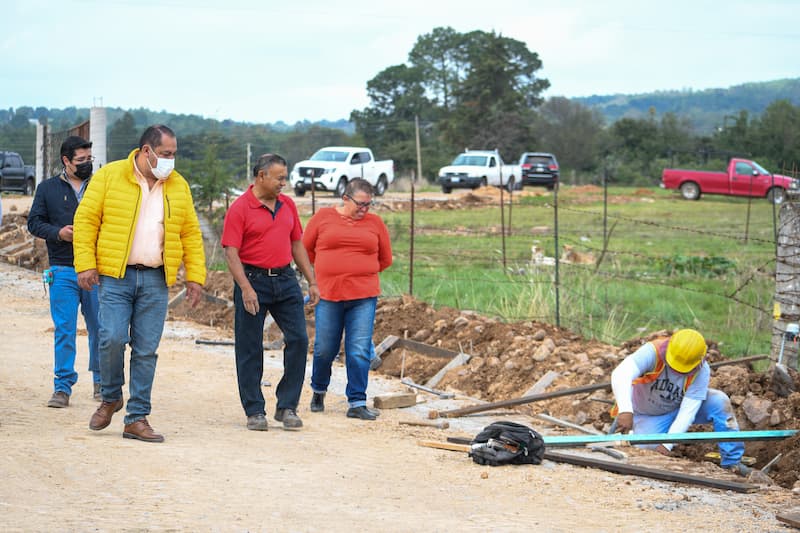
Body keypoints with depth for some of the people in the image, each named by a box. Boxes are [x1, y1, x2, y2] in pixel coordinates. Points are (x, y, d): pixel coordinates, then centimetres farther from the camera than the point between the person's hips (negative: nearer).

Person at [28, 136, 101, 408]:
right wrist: (58, 233, -10)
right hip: (62, 271, -1)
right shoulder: (47, 188, 9)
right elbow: (34, 222, 7)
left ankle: (101, 382, 21)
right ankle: (63, 387, 1)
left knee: (99, 329, 5)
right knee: (64, 331, -4)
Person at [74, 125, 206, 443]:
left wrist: (195, 276, 7)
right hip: (115, 276, -3)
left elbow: (191, 233, 14)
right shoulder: (109, 177, 1)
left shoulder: (178, 186, 12)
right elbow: (85, 219, 0)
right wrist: (85, 264, -8)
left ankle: (137, 419, 7)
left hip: (156, 281, 3)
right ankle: (111, 398, 12)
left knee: (146, 350, 1)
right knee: (112, 338, -14)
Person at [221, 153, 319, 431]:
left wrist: (312, 281, 14)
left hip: (285, 280, 5)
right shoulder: (240, 208, -7)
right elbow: (231, 253, -12)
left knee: (298, 339, -2)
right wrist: (245, 288, -21)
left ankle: (287, 407, 7)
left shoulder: (287, 205, 11)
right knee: (250, 349, 1)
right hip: (253, 280, -5)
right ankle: (254, 411, 10)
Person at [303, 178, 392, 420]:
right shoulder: (323, 217, 3)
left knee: (360, 351, -5)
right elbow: (305, 249, 12)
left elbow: (385, 259, 15)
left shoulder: (375, 223, 6)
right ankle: (318, 391, 32)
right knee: (324, 349, 7)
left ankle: (357, 403, 1)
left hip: (364, 296, 0)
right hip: (328, 294, 0)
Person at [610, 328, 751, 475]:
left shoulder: (701, 371, -26)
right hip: (649, 415, -2)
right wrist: (625, 411, -65)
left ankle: (732, 462, -11)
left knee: (719, 401, -24)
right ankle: (635, 433, 13)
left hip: (679, 408, 2)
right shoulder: (652, 352, -34)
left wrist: (666, 444, -39)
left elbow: (688, 411, -29)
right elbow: (621, 375, -50)